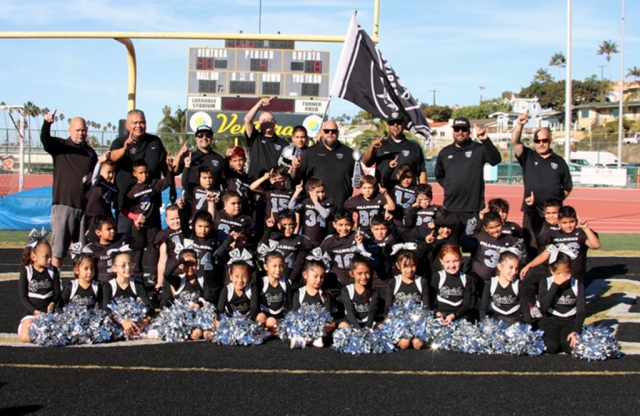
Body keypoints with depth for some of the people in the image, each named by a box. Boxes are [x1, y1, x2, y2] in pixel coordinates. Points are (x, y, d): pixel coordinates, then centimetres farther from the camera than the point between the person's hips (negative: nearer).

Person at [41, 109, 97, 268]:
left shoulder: (90, 152, 16)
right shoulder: (60, 146, 4)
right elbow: (45, 139, -16)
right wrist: (47, 123, -36)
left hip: (85, 207, 4)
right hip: (64, 205, -4)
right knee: (58, 249, -7)